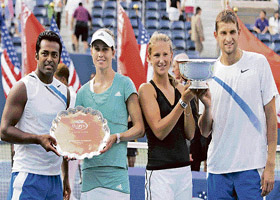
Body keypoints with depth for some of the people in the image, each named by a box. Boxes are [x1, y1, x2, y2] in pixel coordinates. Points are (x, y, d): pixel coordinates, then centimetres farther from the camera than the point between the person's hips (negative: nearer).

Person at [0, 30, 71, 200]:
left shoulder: (64, 91, 14)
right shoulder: (23, 88, -6)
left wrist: (66, 178, 20)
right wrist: (39, 139, -23)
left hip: (54, 177, 6)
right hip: (28, 175, -6)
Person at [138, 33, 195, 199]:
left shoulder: (179, 89, 12)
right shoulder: (147, 89, -4)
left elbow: (190, 134, 8)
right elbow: (159, 131, -13)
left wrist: (187, 103, -5)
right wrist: (183, 102, -17)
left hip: (184, 169, 6)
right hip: (160, 171, -6)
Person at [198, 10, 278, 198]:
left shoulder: (258, 63, 0)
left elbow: (270, 114, 0)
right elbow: (205, 132, 6)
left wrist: (270, 165, -6)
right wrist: (207, 106, -14)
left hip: (251, 165, -3)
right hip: (218, 166, 3)